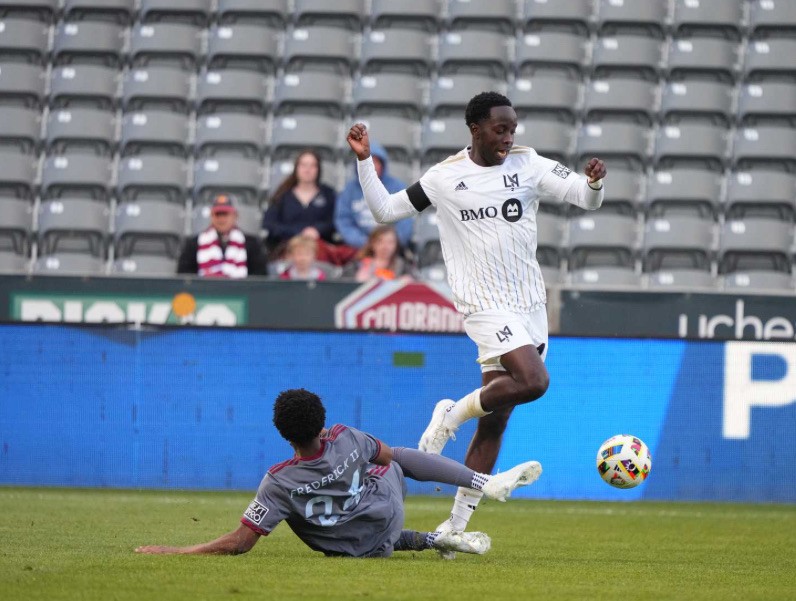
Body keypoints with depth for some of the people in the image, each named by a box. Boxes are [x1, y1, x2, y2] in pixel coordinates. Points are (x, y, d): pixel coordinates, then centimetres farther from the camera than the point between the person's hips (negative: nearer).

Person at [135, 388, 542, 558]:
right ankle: (486, 483, 25)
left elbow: (239, 542, -32)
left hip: (365, 549, 0)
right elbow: (387, 456, 0)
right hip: (389, 502, 0)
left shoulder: (279, 484, -32)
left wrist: (173, 552, -29)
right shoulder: (347, 440, -24)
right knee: (399, 457, 28)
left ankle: (436, 541, 19)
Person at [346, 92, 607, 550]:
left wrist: (594, 183, -24)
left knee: (495, 420, 4)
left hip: (532, 305, 4)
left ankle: (457, 524, 9)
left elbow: (586, 198, -1)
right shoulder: (446, 177, -2)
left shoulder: (529, 165, 3)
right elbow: (385, 210, 5)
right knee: (533, 381, -27)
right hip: (487, 304, -4)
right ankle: (455, 414, -2)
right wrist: (365, 161, -6)